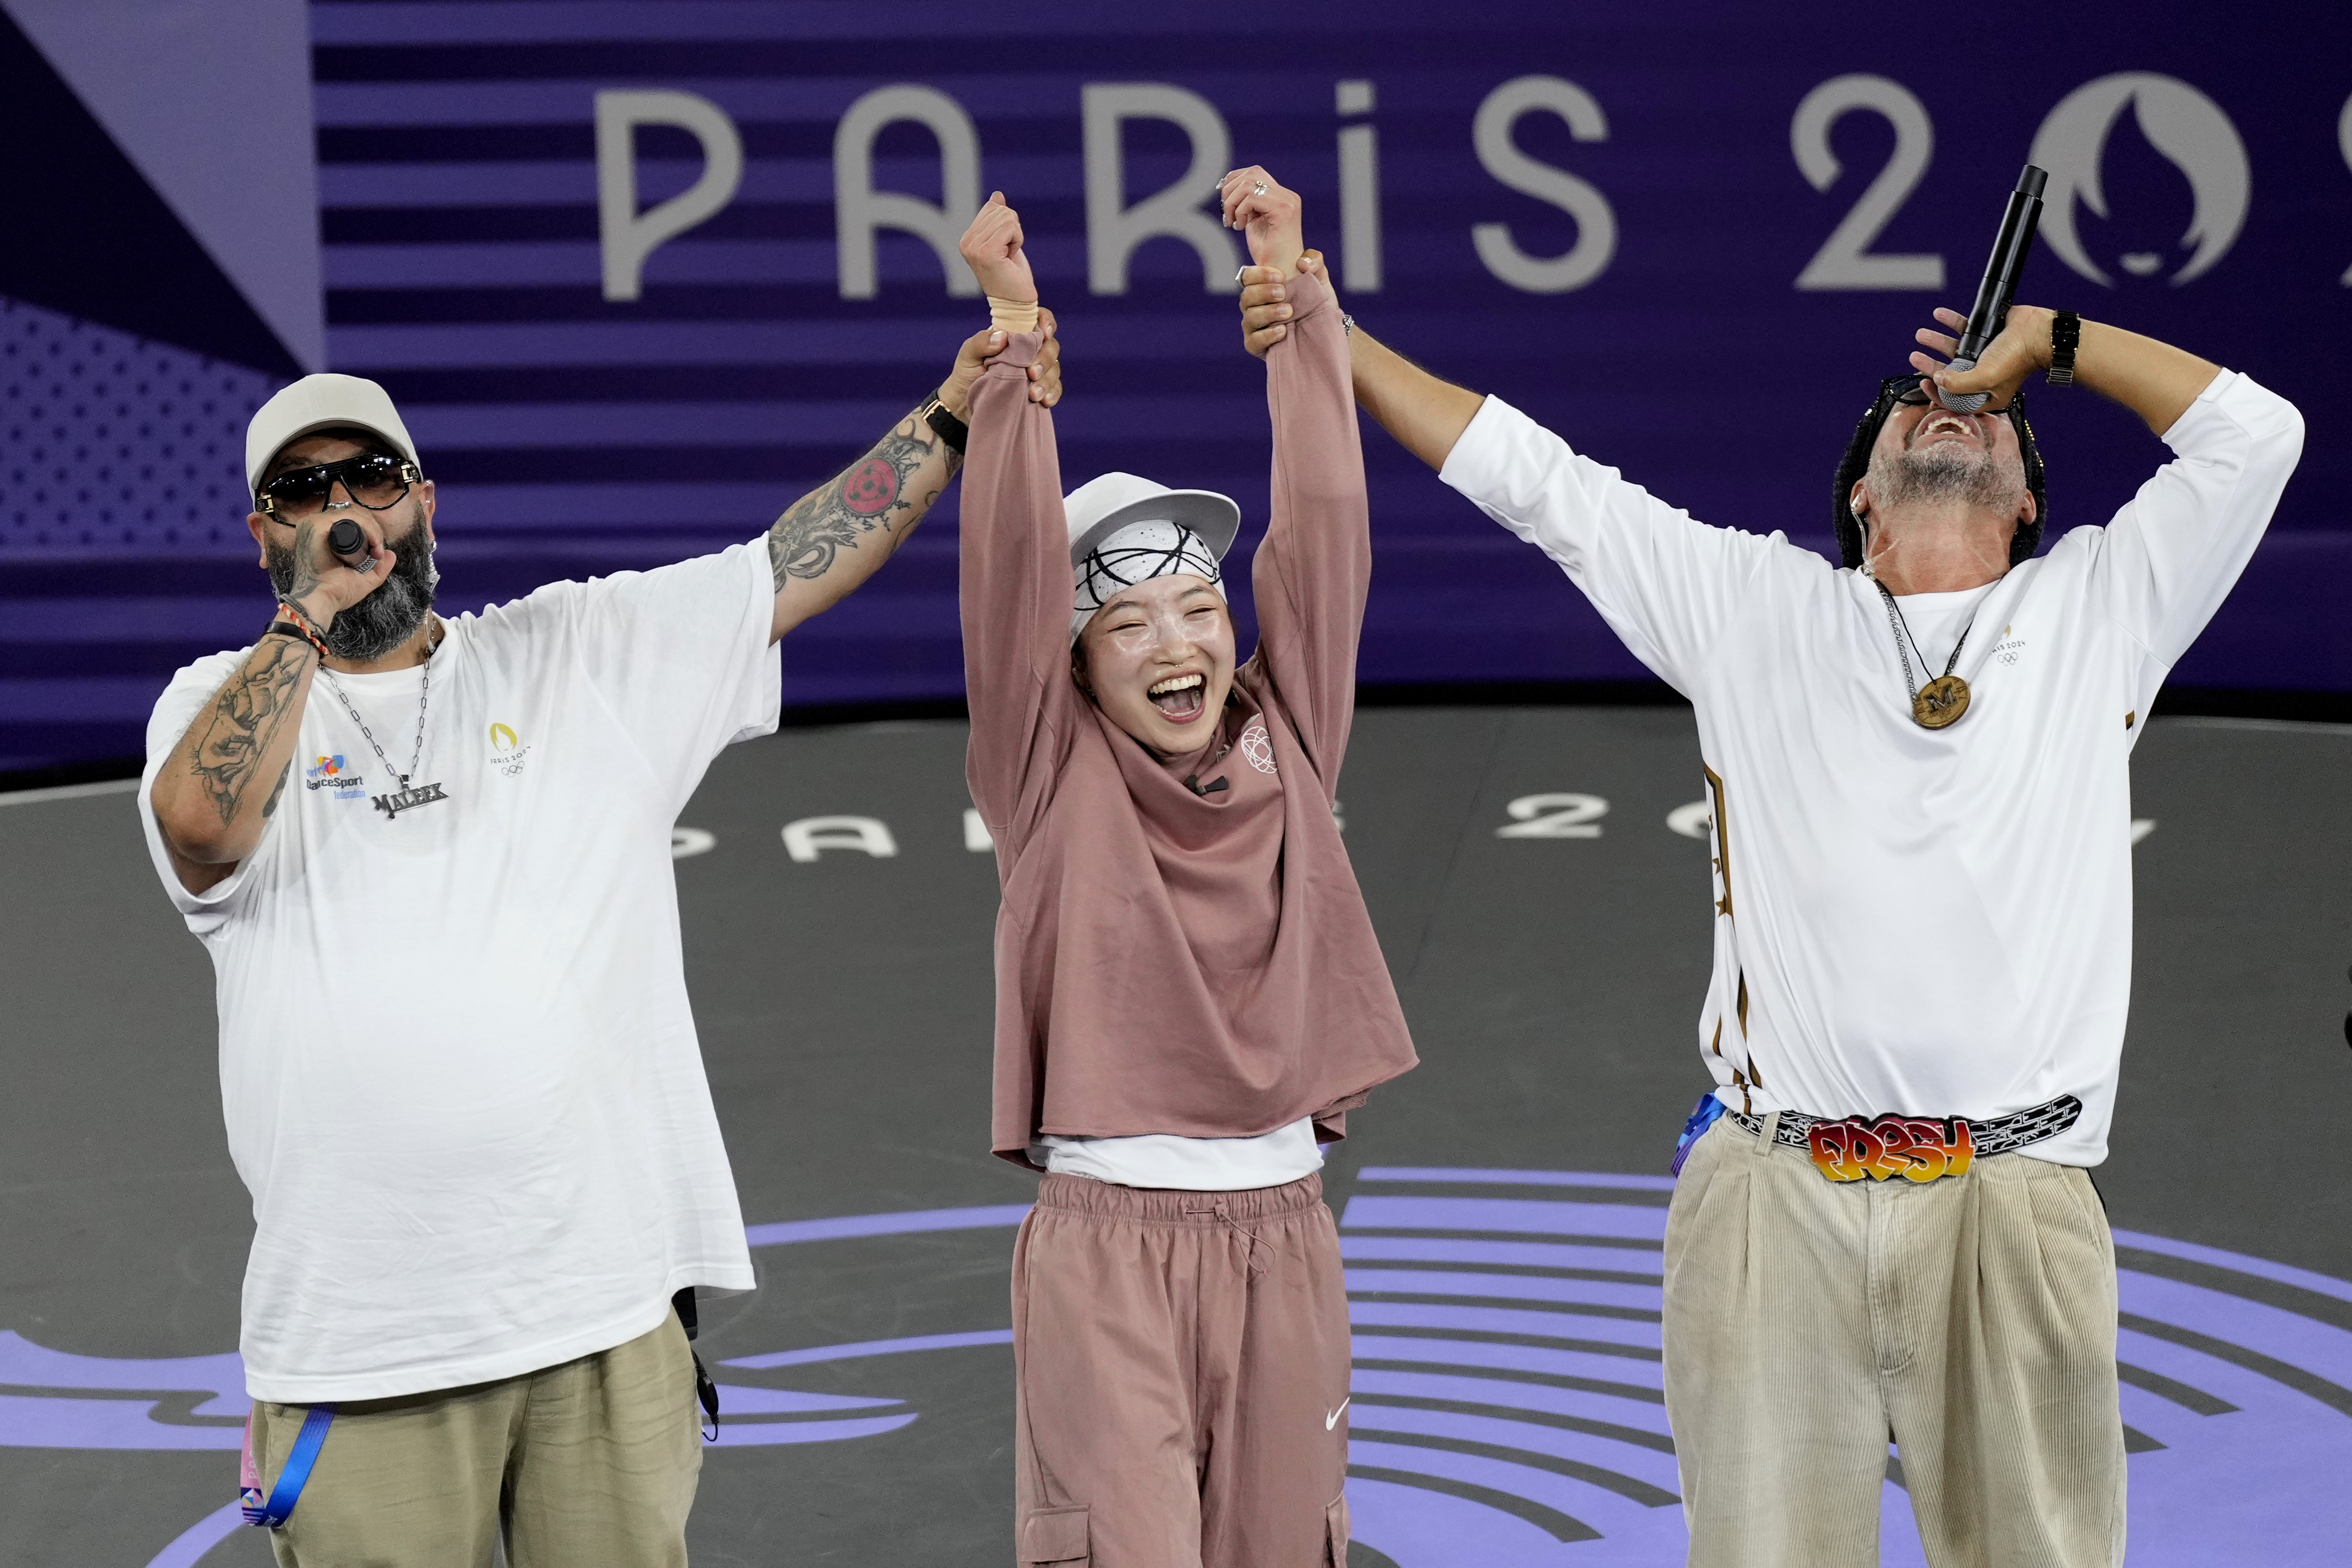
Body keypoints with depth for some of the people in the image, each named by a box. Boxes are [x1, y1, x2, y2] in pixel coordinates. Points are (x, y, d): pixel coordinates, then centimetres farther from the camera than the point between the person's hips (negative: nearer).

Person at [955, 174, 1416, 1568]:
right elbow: (1016, 564, -11)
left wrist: (1298, 300, 0)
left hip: (1283, 1227, 4)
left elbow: (1323, 530, 3)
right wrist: (1015, 339, -19)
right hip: (1110, 1235, -4)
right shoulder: (1053, 776, -1)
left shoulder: (1286, 746, 7)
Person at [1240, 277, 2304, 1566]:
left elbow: (2255, 433, 12)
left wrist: (2046, 339, 19)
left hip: (2010, 1209, 0)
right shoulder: (1753, 603, 18)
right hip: (1773, 1203, 1)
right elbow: (1532, 478, 20)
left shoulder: (2099, 609, 17)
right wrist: (1339, 345, 18)